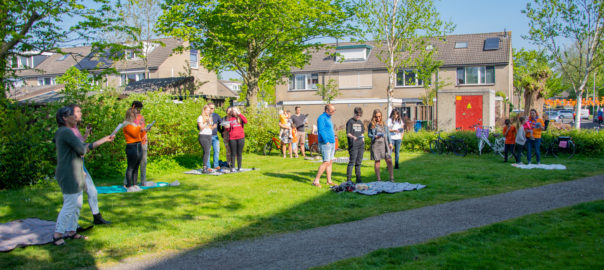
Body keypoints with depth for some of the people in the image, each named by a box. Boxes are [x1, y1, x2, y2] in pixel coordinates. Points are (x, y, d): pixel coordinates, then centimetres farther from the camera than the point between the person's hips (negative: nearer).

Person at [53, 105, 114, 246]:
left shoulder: (67, 132, 17)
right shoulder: (66, 132, -16)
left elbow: (87, 146, 20)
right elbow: (82, 150, -22)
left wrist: (105, 139, 23)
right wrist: (85, 147, 2)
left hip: (75, 174, 10)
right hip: (69, 175, -10)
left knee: (77, 205, 14)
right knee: (70, 205, -5)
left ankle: (71, 231, 23)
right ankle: (57, 235, 4)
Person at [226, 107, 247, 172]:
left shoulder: (240, 118, 9)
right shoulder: (230, 119, 12)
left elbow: (246, 121, -14)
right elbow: (228, 129, 13)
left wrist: (239, 114, -10)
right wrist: (227, 127, -9)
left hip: (241, 138, 0)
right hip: (232, 138, 0)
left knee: (239, 153, 3)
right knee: (233, 153, -1)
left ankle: (239, 167, 8)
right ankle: (232, 167, 2)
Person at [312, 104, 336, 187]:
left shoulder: (328, 118, 18)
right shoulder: (322, 118, -11)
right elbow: (321, 131, -18)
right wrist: (326, 141, -20)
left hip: (332, 143, 9)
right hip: (325, 143, -9)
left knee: (330, 162, 9)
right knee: (326, 162, -13)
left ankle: (329, 181, 14)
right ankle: (316, 181, -10)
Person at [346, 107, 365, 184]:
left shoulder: (360, 122, 18)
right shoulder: (350, 122, -1)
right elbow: (348, 134, -7)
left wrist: (363, 141, 15)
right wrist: (353, 137, -24)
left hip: (361, 145, 6)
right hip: (353, 145, -6)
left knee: (359, 162, 9)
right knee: (352, 162, -9)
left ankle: (358, 179, 14)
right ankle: (348, 179, -5)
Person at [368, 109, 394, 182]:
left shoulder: (383, 123, 11)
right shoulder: (371, 124, 3)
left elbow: (388, 133, 15)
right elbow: (369, 134, 2)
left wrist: (390, 142, 11)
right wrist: (375, 136, -16)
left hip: (384, 143, 2)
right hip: (376, 144, -2)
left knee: (389, 160, -5)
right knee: (377, 161, 3)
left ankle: (391, 178, 4)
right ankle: (378, 179, 12)